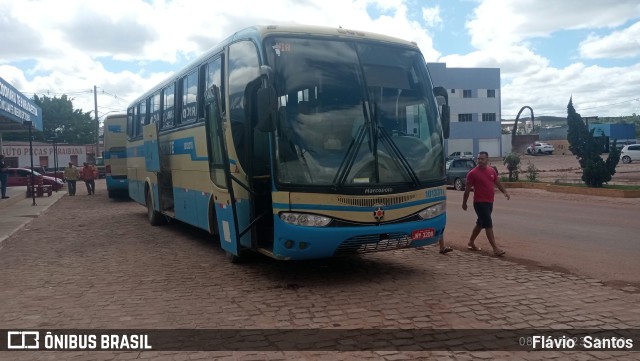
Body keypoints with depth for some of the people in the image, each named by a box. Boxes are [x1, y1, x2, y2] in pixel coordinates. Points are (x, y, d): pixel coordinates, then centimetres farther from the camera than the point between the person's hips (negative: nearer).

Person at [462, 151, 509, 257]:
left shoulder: (492, 170, 7)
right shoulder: (473, 173, -11)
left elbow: (497, 182, 19)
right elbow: (467, 189, -6)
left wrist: (505, 192, 6)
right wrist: (464, 203, -3)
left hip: (489, 202, 7)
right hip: (480, 203, -7)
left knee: (480, 223, 17)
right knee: (488, 225, -9)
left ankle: (471, 242, 32)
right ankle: (495, 249, -7)